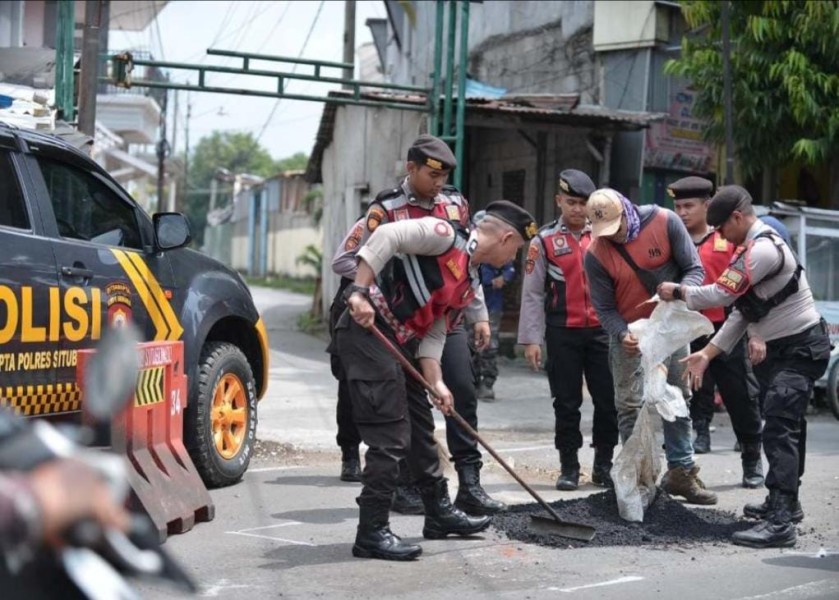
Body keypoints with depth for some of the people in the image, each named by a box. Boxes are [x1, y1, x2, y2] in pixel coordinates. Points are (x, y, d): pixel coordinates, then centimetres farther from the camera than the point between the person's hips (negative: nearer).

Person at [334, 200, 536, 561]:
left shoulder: (470, 283, 15)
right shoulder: (447, 236, -11)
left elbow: (434, 333, 13)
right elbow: (386, 236, -22)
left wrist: (435, 383, 0)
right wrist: (360, 292, -27)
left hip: (399, 342, 10)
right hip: (367, 330, -10)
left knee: (421, 428, 19)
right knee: (389, 437, -10)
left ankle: (439, 513, 34)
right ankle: (371, 533, -3)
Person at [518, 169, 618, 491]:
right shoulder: (545, 241, 2)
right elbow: (532, 294, 1)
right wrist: (531, 338, -5)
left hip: (602, 329, 2)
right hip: (563, 333, -2)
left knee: (609, 400, 2)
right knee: (566, 403, 4)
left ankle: (603, 465, 15)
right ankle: (569, 467, 14)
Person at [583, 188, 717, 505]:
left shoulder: (664, 222, -15)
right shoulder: (596, 255, -15)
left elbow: (694, 269, -10)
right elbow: (604, 308, -10)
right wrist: (622, 334, -29)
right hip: (629, 333, -1)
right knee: (630, 406, -4)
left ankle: (681, 471, 16)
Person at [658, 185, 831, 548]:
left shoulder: (762, 249, -21)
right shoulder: (754, 247, 14)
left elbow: (721, 294, -24)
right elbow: (741, 309, 16)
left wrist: (678, 291, -7)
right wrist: (708, 353, 12)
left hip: (800, 350, -11)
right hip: (778, 349, 11)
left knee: (780, 431, -17)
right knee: (783, 427, 19)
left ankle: (780, 523, -23)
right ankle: (784, 503, 33)